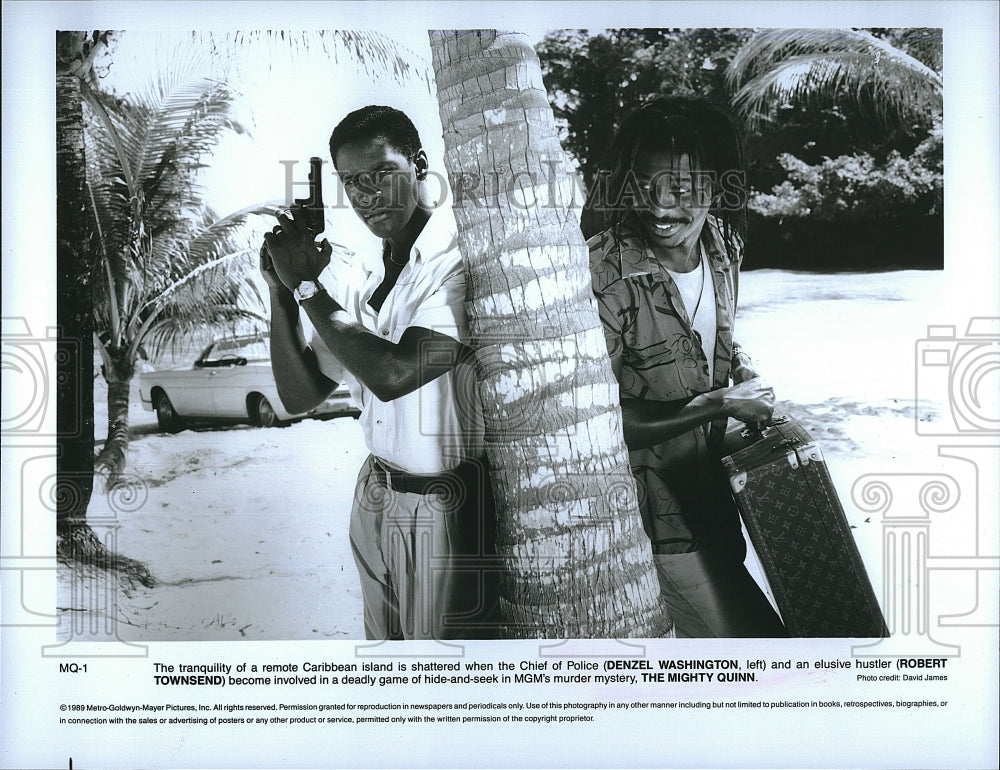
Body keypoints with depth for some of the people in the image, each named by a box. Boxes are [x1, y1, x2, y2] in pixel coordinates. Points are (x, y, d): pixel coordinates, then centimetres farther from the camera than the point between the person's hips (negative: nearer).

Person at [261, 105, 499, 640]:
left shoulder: (461, 259, -18)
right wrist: (281, 291, -7)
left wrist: (307, 285, -16)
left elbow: (393, 374, -27)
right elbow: (299, 396, 6)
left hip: (448, 504, -7)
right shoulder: (357, 279, 4)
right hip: (375, 495, 7)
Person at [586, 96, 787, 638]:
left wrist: (741, 365, -2)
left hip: (712, 490, 8)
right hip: (652, 507, -7)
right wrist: (718, 404, -23)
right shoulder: (604, 273, -25)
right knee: (753, 636, -3)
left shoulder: (722, 244, -2)